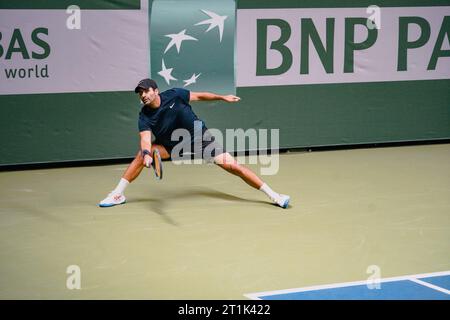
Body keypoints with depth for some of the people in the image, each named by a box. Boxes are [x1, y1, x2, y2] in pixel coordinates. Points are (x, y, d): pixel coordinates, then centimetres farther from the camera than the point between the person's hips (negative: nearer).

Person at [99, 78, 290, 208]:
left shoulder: (174, 95, -19)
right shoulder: (145, 117, -16)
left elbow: (199, 96, -3)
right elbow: (146, 139, -30)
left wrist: (223, 97, -1)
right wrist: (146, 154, -51)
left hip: (200, 138, -3)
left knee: (233, 166, -13)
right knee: (141, 154, -15)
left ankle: (273, 195, -7)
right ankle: (118, 195, -3)